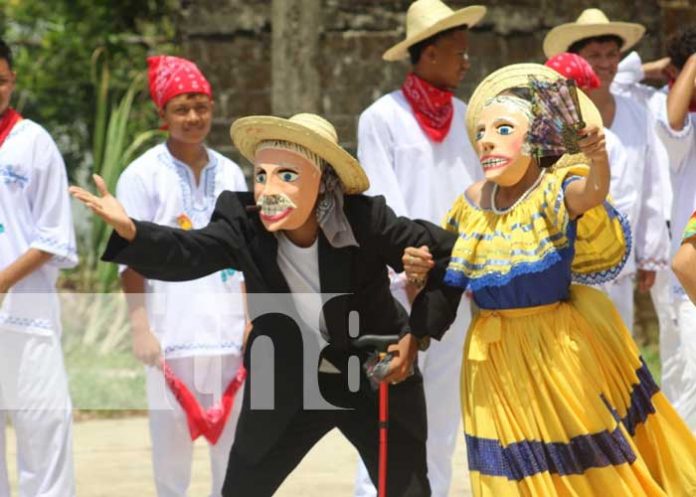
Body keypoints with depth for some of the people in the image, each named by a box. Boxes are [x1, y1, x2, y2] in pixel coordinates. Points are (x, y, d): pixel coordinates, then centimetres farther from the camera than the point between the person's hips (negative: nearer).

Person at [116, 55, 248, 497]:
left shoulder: (230, 174, 11)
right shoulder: (144, 175, -2)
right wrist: (141, 327, -10)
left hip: (227, 330, 4)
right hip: (172, 331, -4)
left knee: (233, 438, 7)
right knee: (171, 436, -2)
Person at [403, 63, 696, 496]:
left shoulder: (556, 190, -16)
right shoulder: (472, 205, -1)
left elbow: (592, 193, -41)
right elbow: (448, 280, 12)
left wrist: (597, 161, -62)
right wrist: (421, 271, -10)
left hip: (564, 350, -5)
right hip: (497, 359, 5)